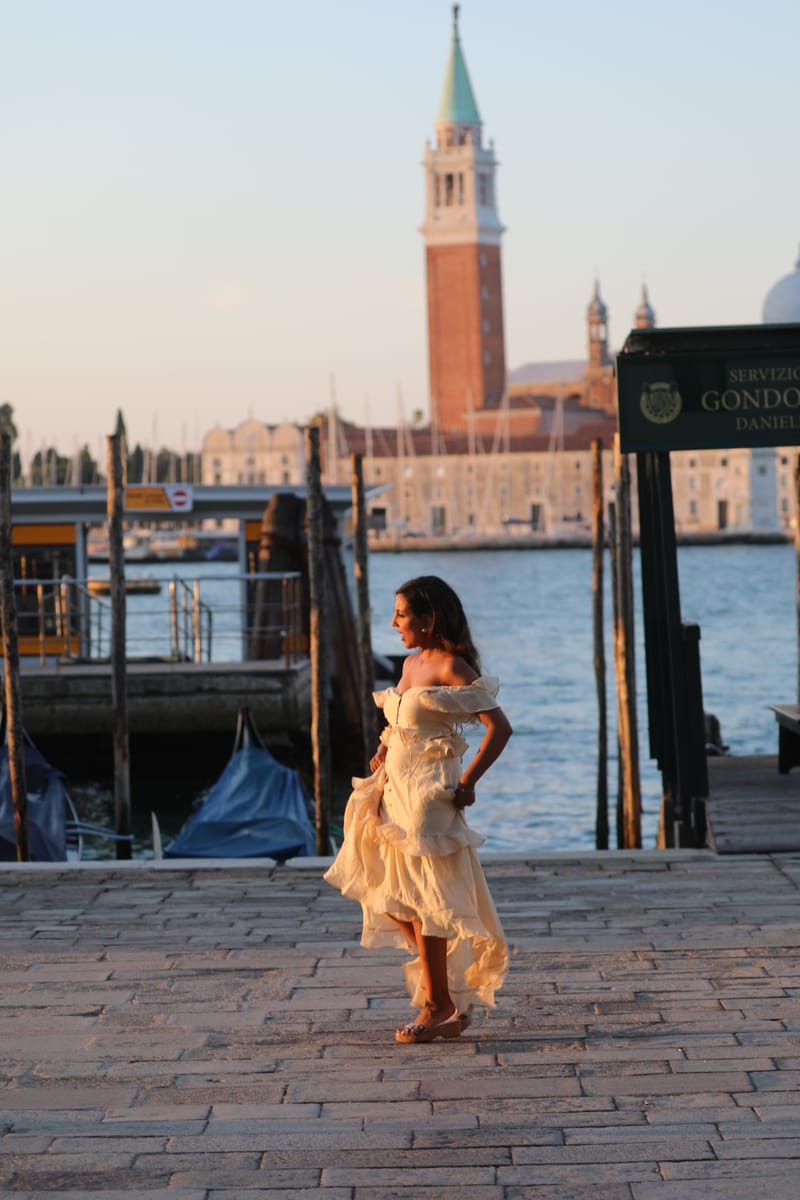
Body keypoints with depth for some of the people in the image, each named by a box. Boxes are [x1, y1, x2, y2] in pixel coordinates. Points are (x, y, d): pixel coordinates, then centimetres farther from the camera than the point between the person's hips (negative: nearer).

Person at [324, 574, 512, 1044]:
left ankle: (439, 1008, 6)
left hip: (430, 794, -9)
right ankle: (453, 991, 22)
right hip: (397, 791, 9)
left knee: (423, 899, -4)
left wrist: (468, 782, -18)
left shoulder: (451, 669, -14)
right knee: (390, 896, 11)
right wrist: (383, 751, 8)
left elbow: (500, 727, -19)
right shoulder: (412, 663, 12)